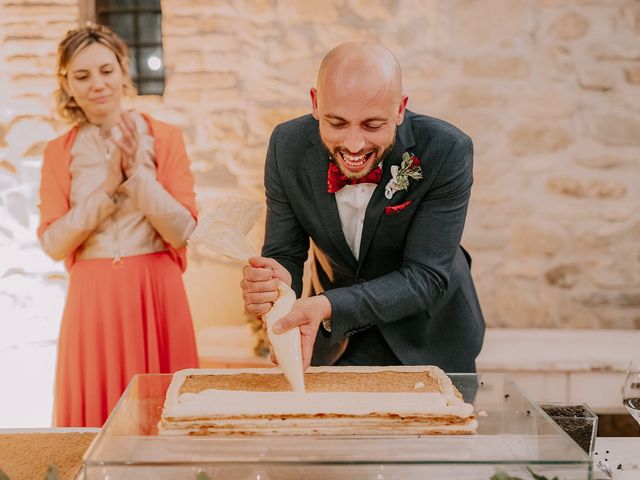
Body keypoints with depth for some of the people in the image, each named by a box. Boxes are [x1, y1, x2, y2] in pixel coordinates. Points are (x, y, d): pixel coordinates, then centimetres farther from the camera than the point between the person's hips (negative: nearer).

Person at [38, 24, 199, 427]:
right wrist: (109, 188, -11)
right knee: (97, 413, 5)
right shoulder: (59, 153, 6)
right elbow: (53, 244, -3)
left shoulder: (165, 138, 2)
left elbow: (182, 232, -5)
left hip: (156, 296, -1)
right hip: (92, 301, 1)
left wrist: (138, 173, -14)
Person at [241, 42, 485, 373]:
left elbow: (427, 277, -29)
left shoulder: (447, 152, -29)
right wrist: (274, 282, -39)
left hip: (429, 338, -1)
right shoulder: (287, 146, -19)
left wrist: (329, 306, -44)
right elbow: (284, 255, -14)